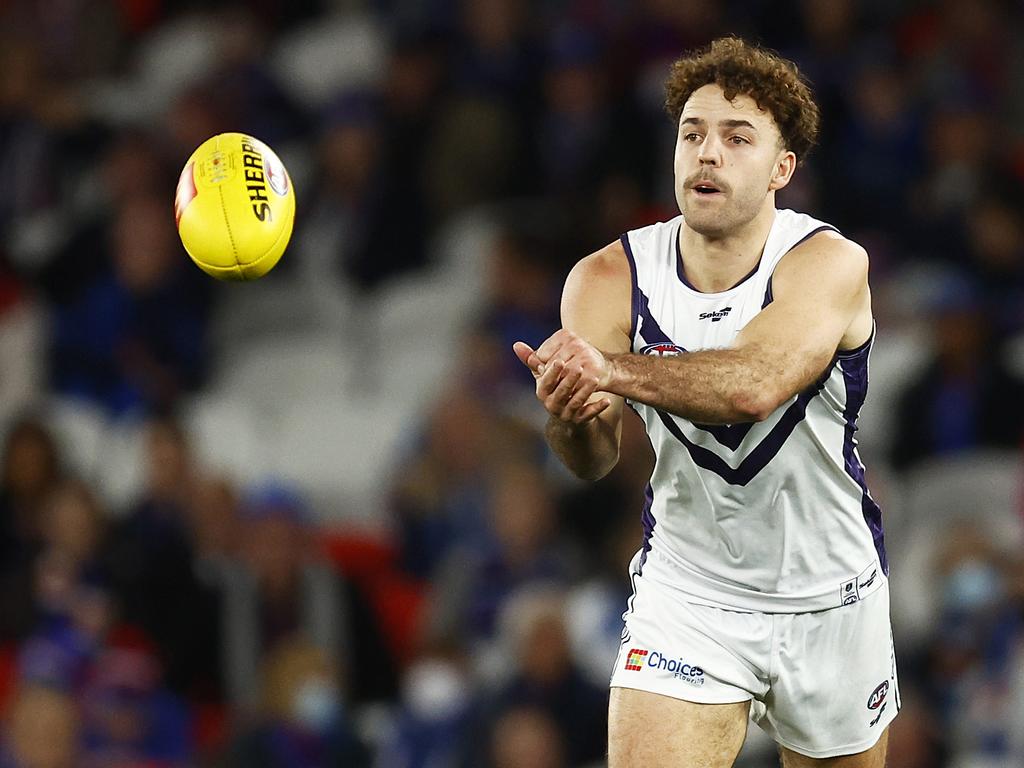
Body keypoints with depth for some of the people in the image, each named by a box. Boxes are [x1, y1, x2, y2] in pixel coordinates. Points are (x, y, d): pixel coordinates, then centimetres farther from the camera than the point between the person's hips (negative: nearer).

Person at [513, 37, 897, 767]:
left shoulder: (830, 263, -18)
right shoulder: (612, 279, -11)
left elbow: (755, 385, -37)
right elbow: (596, 456, -22)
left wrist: (611, 370, -53)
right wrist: (571, 413, -47)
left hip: (831, 603, 0)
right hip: (686, 596, 0)